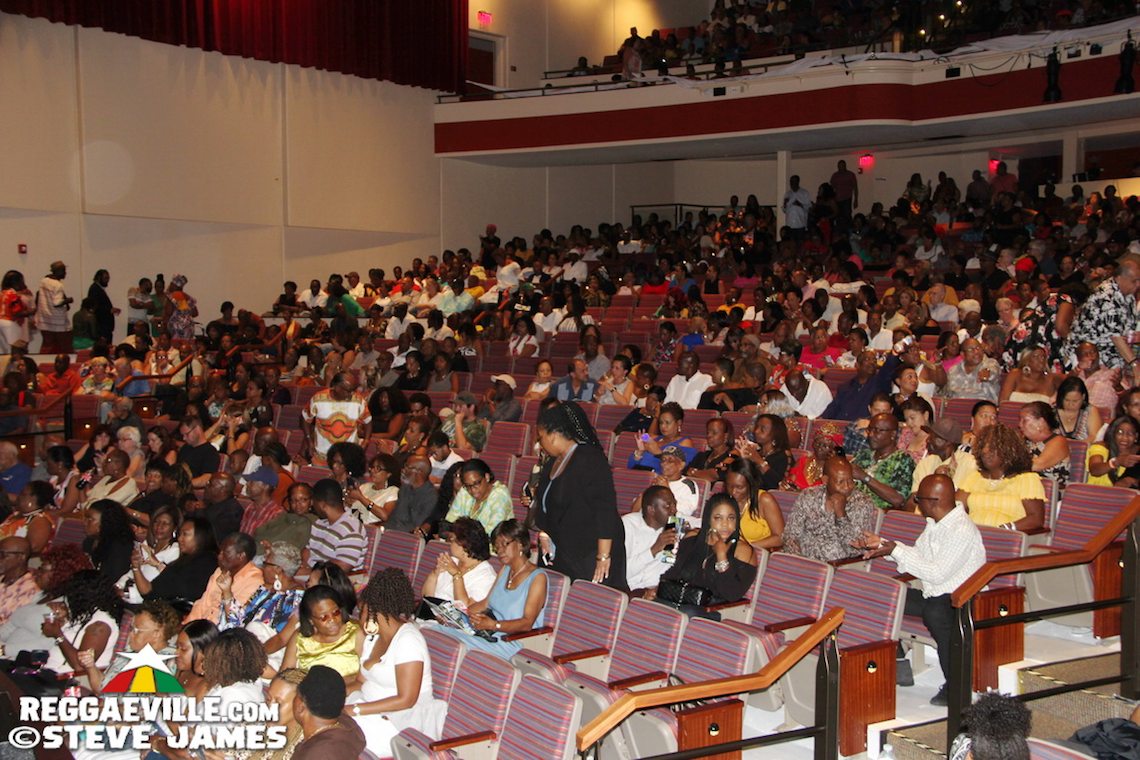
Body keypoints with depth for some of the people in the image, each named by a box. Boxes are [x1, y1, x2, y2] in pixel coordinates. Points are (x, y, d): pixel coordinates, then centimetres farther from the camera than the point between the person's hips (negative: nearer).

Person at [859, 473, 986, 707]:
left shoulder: (962, 531, -22)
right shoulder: (934, 523, 8)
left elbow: (937, 574, -26)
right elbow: (917, 553, 22)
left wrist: (895, 550, -22)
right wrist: (881, 544, 10)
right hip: (933, 596, 10)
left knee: (935, 611, -40)